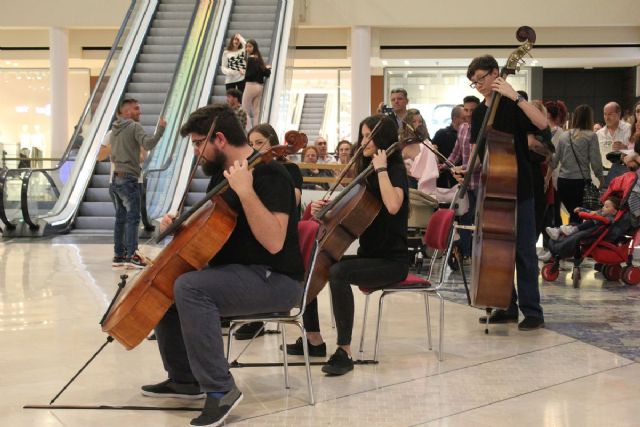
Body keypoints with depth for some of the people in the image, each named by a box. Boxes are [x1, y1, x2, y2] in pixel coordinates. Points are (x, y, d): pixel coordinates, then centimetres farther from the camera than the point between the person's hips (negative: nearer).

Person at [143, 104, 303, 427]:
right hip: (234, 272, 10)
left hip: (276, 281, -10)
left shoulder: (268, 174, -17)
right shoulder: (221, 173, 11)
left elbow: (274, 242, -30)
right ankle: (184, 379, 16)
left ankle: (220, 389, -24)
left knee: (189, 287, -30)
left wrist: (245, 191, -34)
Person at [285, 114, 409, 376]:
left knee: (337, 272, -34)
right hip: (367, 255, 9)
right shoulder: (366, 173, 14)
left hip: (391, 261, -9)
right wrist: (324, 210, -3)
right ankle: (314, 339, 11)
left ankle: (344, 351, -30)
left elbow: (393, 206, -31)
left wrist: (381, 168, -22)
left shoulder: (395, 170, -10)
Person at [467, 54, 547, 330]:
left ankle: (532, 311, 2)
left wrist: (514, 96, -27)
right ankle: (508, 307, 18)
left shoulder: (513, 106, -7)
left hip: (518, 190, -6)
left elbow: (542, 123, -25)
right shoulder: (479, 113, 10)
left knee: (524, 251, -4)